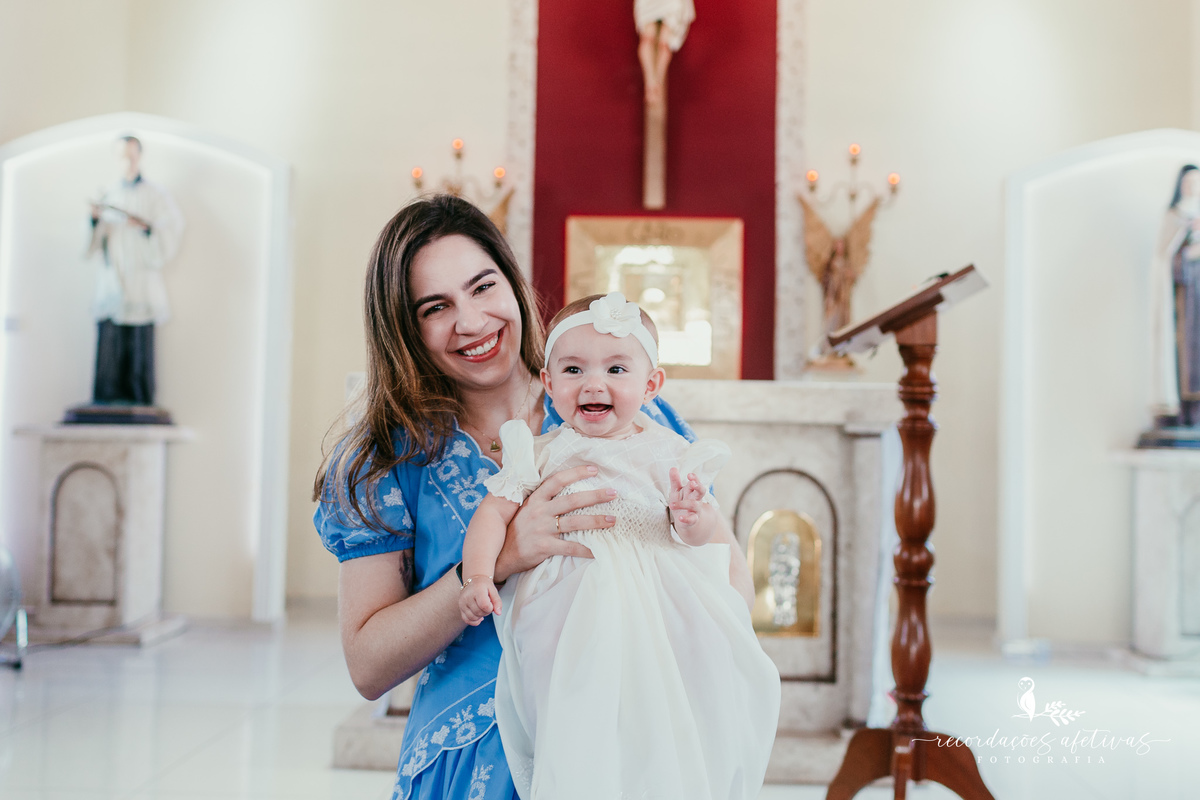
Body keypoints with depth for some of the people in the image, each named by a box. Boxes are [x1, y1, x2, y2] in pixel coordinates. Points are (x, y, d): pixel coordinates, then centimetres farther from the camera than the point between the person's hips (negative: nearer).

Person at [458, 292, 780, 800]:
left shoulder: (663, 452, 8)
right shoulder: (539, 455, 10)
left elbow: (702, 531, 3)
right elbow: (494, 513, 6)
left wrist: (693, 517, -21)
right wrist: (477, 576, -10)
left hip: (659, 605, 1)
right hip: (571, 614, -1)